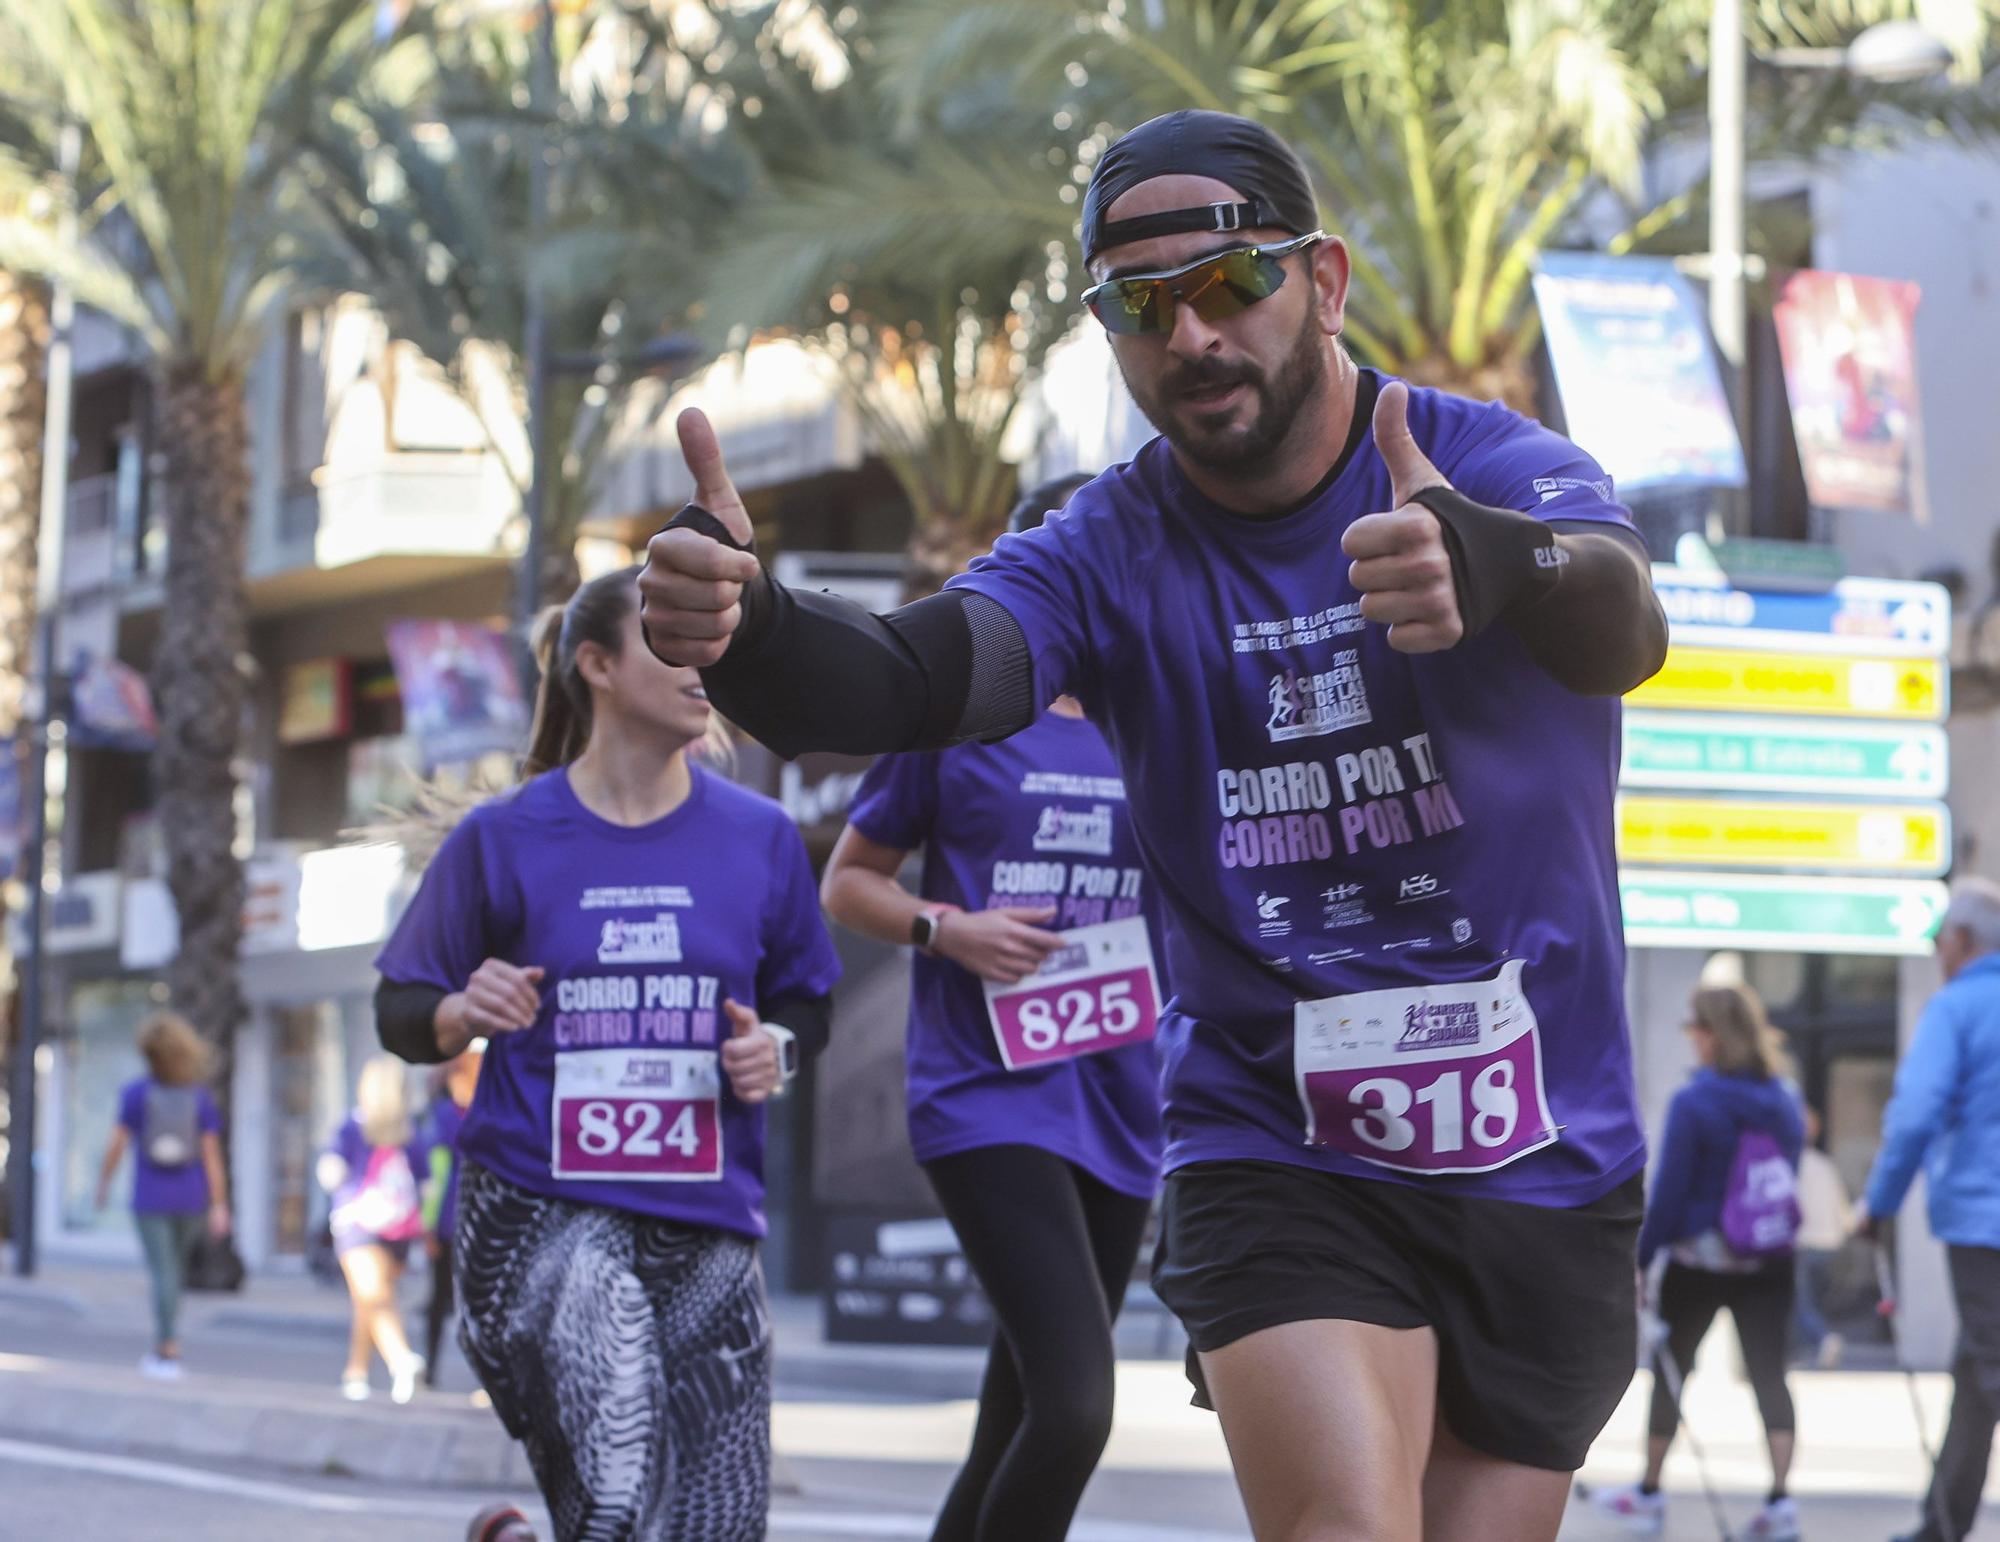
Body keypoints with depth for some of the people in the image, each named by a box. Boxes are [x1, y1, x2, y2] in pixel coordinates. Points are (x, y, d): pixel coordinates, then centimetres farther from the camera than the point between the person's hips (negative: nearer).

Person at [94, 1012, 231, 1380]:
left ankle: (170, 1353, -13)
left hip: (150, 1198, -2)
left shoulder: (136, 1094, -7)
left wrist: (103, 1183, 10)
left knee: (163, 1274, -5)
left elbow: (117, 1144, -6)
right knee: (174, 1269, 19)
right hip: (190, 1197, 2)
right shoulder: (199, 1098, -2)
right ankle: (162, 1347, 20)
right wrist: (219, 1207, -3)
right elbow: (211, 1153, -5)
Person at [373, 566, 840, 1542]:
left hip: (705, 1219, 4)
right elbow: (400, 1015, 6)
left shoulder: (758, 837, 7)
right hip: (540, 1210, -4)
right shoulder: (504, 838, 2)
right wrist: (465, 1013, -15)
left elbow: (804, 1004, 17)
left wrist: (776, 1050, -5)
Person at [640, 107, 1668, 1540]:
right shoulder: (1109, 555, -5)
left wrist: (1490, 565, -58)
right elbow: (913, 675, -25)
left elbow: (1623, 630, -33)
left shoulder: (1497, 466, -10)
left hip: (1548, 1171, 1)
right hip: (1276, 1164, -1)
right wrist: (743, 623, -49)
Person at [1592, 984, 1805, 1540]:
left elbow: (1669, 1192, -13)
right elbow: (1791, 1179, 9)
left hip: (1700, 1259, -4)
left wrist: (1640, 1258, -6)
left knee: (1669, 1370, 11)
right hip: (1769, 1263, 4)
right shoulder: (1785, 1101, 3)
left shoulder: (1693, 1103, -14)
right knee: (1769, 1374, 3)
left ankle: (1649, 1493, 21)